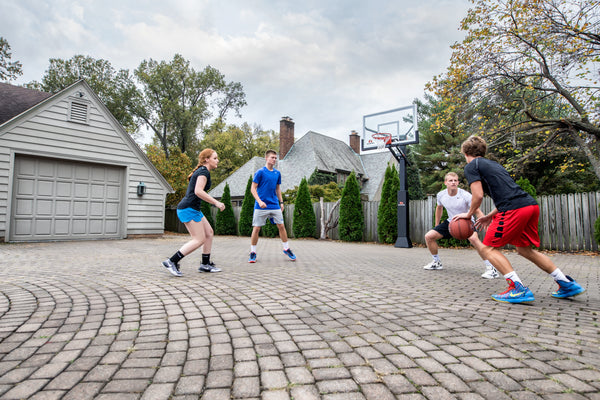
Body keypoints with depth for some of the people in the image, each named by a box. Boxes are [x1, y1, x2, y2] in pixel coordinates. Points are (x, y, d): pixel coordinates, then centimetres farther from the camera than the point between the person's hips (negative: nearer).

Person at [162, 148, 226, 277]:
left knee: (209, 233, 11)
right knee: (199, 239, -9)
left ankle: (205, 264, 17)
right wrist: (216, 202, -21)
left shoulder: (201, 171, 20)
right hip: (189, 209, -10)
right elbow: (198, 191, -25)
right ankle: (171, 262, -6)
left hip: (193, 209, 10)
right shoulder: (204, 171, -11)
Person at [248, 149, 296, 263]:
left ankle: (286, 249, 19)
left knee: (281, 226, 3)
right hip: (261, 206, -4)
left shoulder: (277, 173, 10)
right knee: (256, 228, -2)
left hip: (275, 205, 4)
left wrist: (281, 202, 14)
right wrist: (259, 201, -18)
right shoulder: (260, 172, -5)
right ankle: (253, 253, 12)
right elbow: (253, 188, -6)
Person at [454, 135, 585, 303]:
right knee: (524, 249, 23)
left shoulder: (471, 166, 3)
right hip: (531, 204, 9)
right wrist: (490, 216, 30)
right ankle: (567, 284, 23)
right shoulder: (492, 164, 28)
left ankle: (519, 289, -7)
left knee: (489, 248, 2)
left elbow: (478, 196, -8)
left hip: (514, 209, -9)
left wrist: (468, 214, 8)